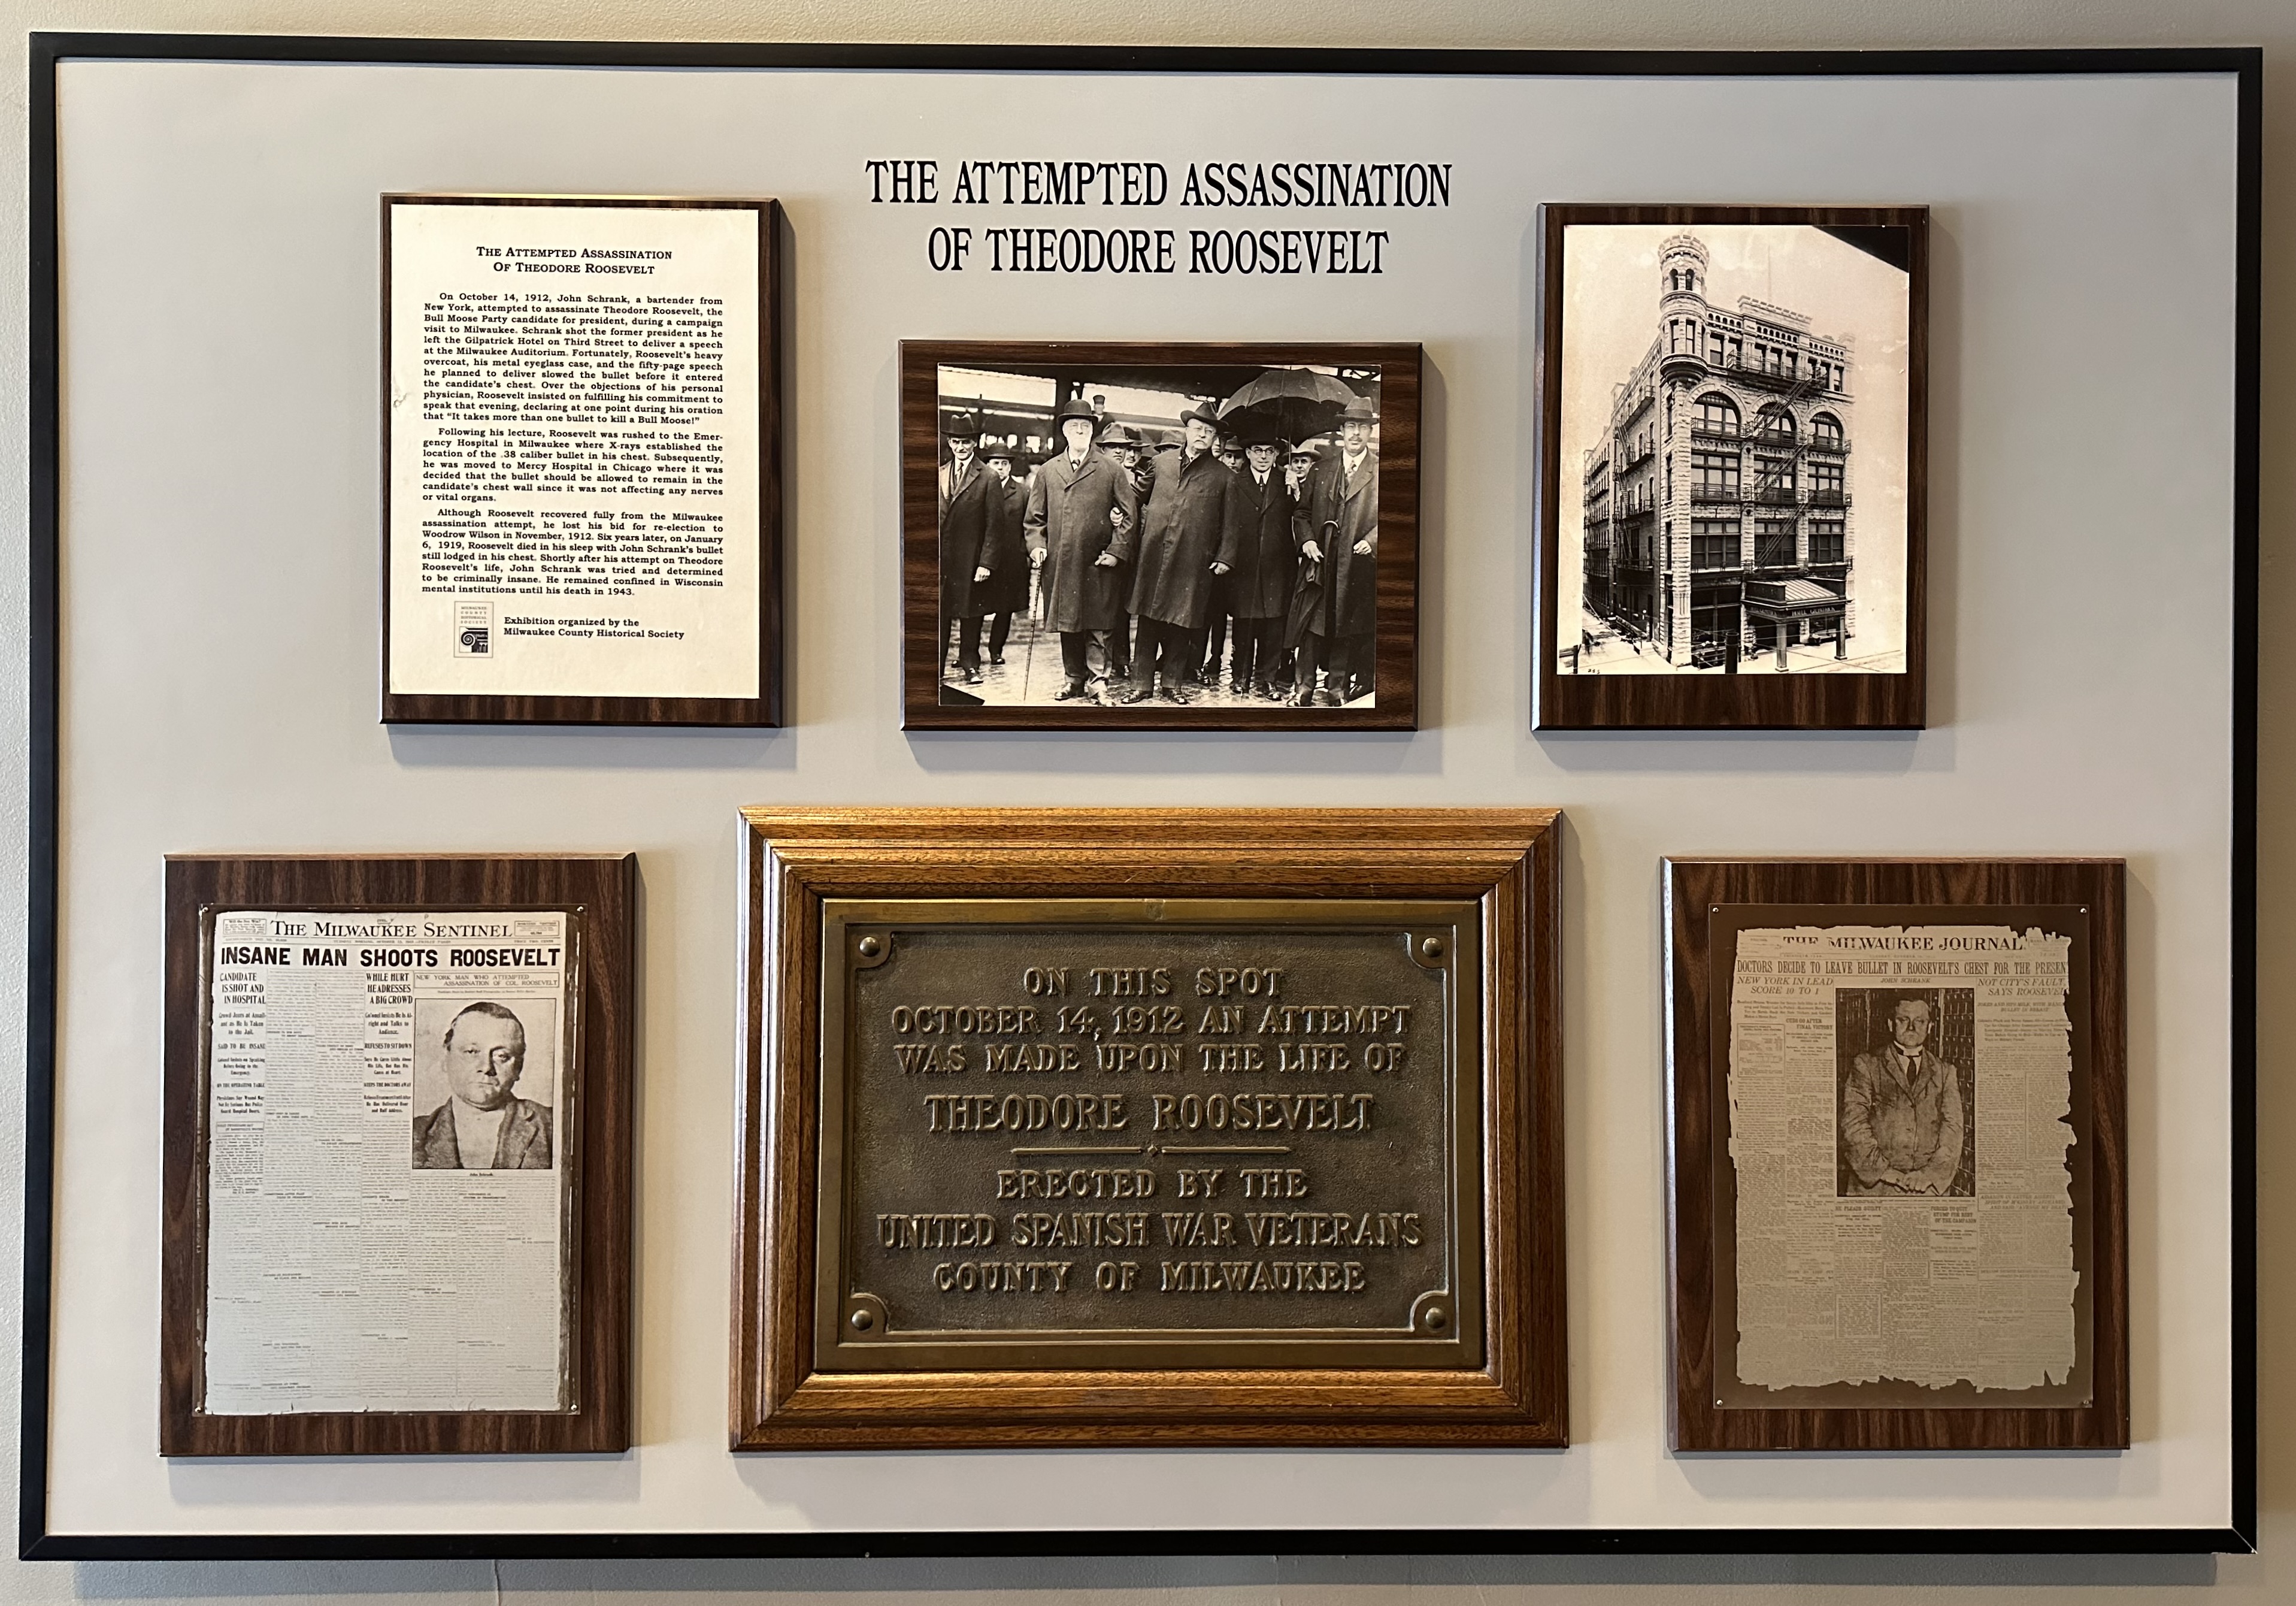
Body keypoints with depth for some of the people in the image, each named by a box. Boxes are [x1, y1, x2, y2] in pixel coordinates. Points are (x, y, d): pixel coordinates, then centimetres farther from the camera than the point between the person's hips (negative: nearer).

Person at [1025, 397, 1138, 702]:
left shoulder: (1112, 469, 3)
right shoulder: (1047, 471, 12)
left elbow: (1130, 514, 0)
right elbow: (1034, 516, 17)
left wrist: (1117, 551, -7)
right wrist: (1037, 544, 2)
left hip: (1099, 565, -3)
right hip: (1060, 564, 3)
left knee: (1099, 625, -3)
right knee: (1068, 625, 9)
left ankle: (1098, 679, 3)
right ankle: (1074, 679, 19)